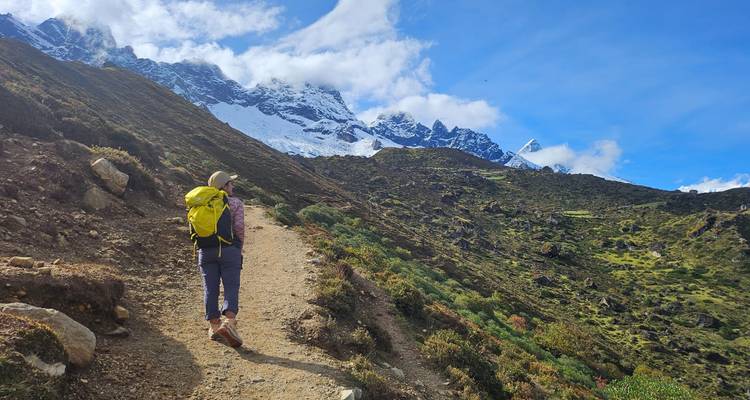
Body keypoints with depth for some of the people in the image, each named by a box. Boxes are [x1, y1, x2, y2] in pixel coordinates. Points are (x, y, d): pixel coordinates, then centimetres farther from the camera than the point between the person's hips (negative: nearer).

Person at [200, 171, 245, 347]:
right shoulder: (236, 203, 0)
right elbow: (239, 227, -9)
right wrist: (239, 247, 4)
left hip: (206, 251, 4)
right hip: (229, 250, -4)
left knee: (210, 289, 8)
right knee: (231, 288, -5)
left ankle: (214, 326, 13)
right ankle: (229, 323, -23)